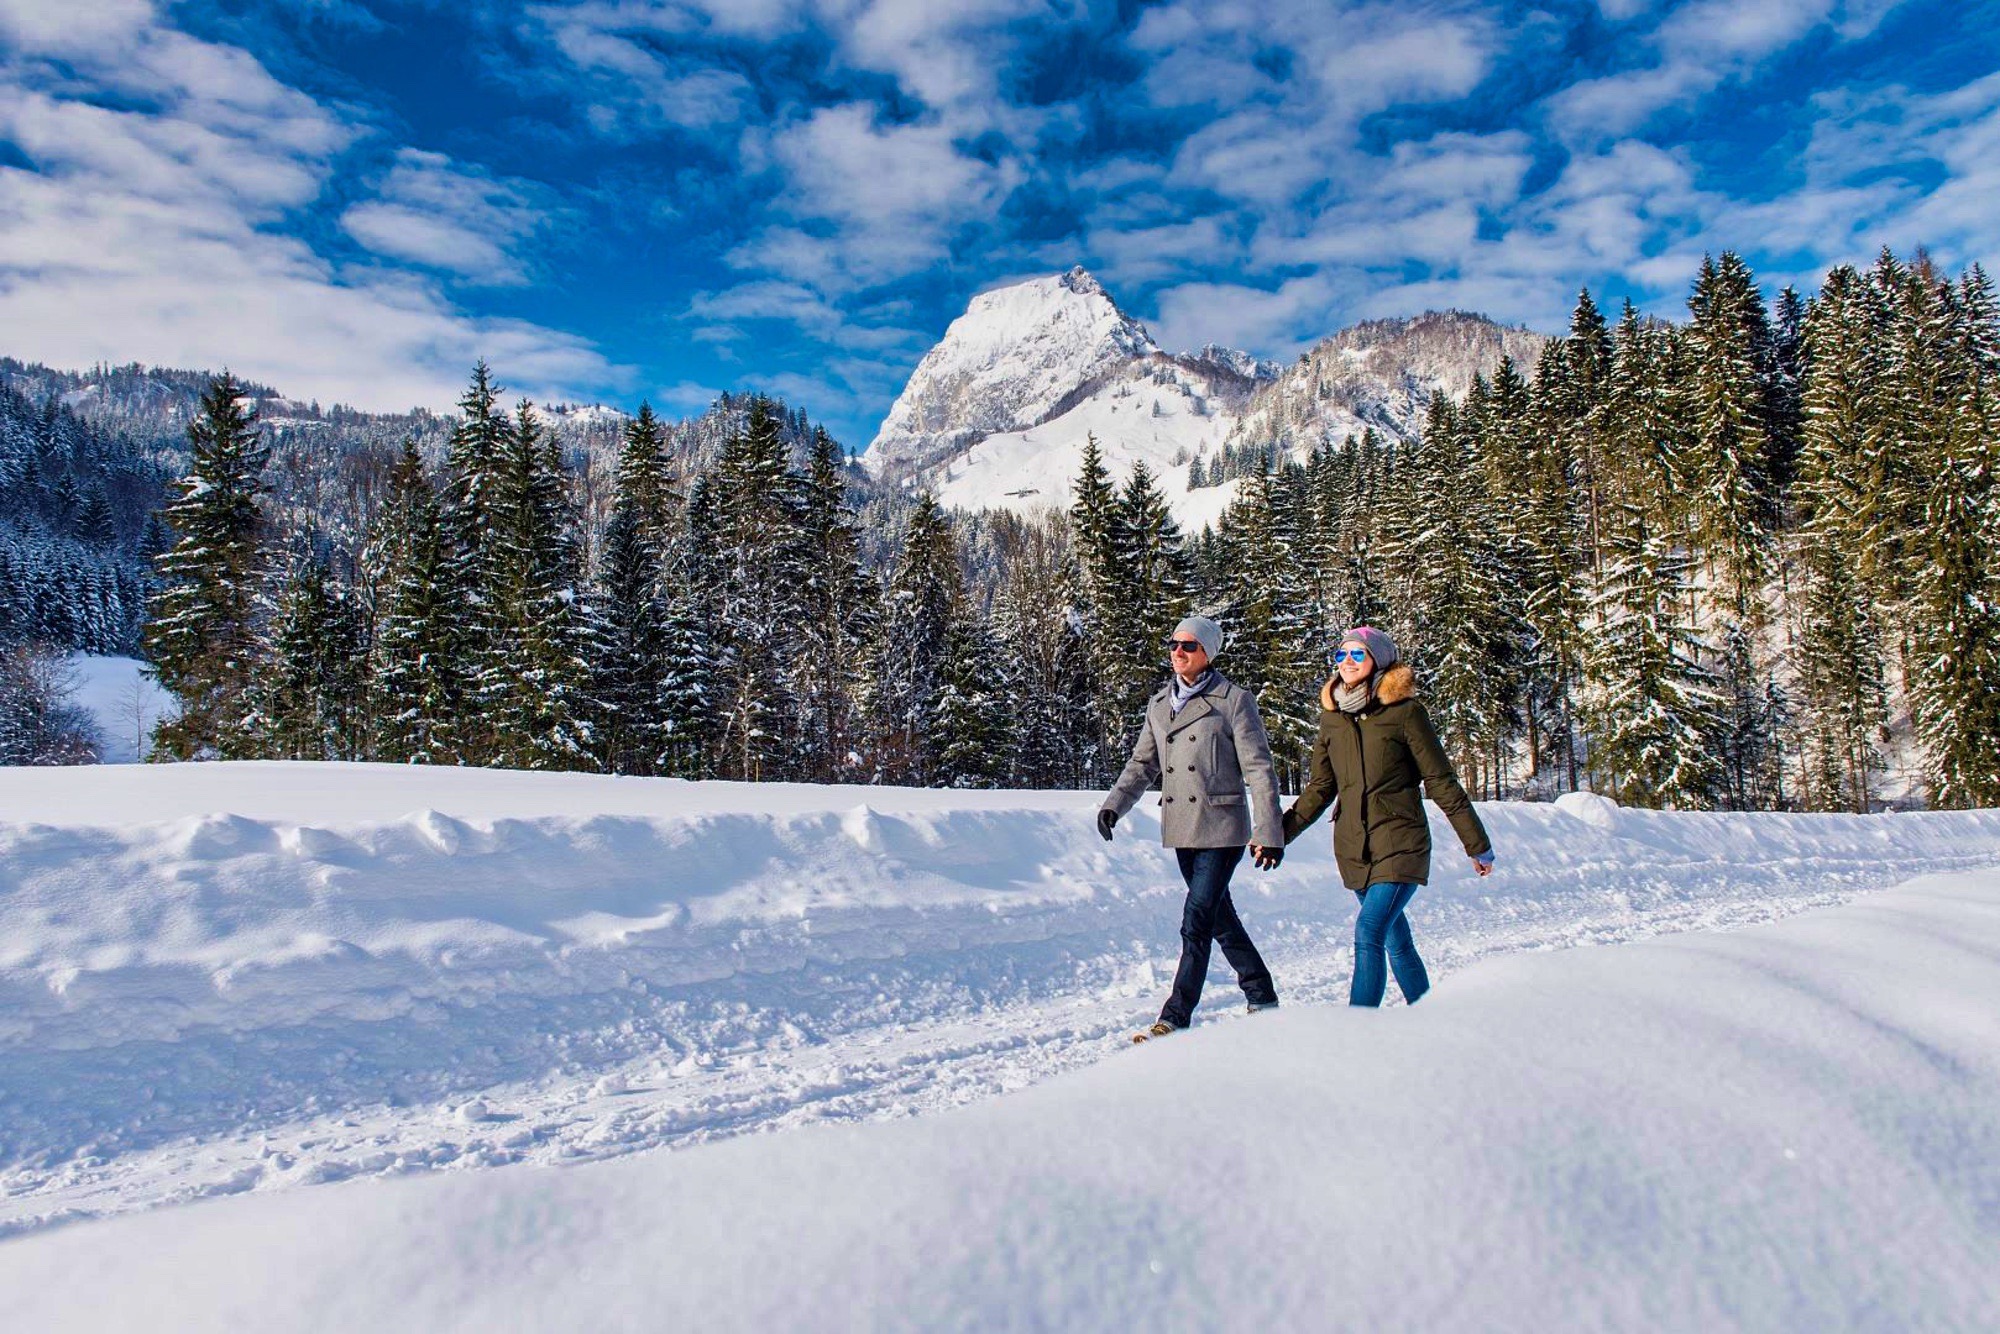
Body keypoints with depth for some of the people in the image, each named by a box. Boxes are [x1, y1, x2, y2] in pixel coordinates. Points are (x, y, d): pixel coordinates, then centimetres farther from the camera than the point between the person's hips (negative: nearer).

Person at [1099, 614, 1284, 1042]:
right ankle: (1262, 998, 31)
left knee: (1196, 923, -9)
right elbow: (1142, 762, 16)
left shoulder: (1234, 700, -7)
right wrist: (1114, 803, 0)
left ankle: (1175, 1019, -3)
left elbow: (1259, 771, -9)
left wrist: (1270, 834, -13)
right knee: (1220, 917, 15)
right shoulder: (1159, 704, 11)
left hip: (1221, 829, -6)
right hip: (1182, 830, 6)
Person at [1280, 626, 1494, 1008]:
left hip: (1400, 846, -5)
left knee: (1368, 934, -18)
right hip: (1353, 848, 5)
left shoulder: (1404, 711, -6)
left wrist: (1477, 845, 0)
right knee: (1396, 942, 13)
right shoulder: (1332, 717, 8)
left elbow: (1441, 783, -3)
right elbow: (1319, 789, 12)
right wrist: (1279, 832, 3)